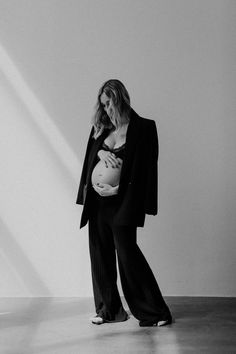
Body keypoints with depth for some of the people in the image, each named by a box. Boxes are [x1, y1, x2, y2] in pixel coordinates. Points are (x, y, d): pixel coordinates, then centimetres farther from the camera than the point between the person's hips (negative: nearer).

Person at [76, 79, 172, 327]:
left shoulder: (142, 128, -5)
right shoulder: (101, 128, 12)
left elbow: (144, 167, -9)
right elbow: (89, 156, 16)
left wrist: (120, 187, -17)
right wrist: (100, 152, -6)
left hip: (121, 202, -6)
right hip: (97, 202, 6)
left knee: (127, 252, -7)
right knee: (100, 253, 9)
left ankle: (154, 312, 5)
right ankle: (108, 309, 23)